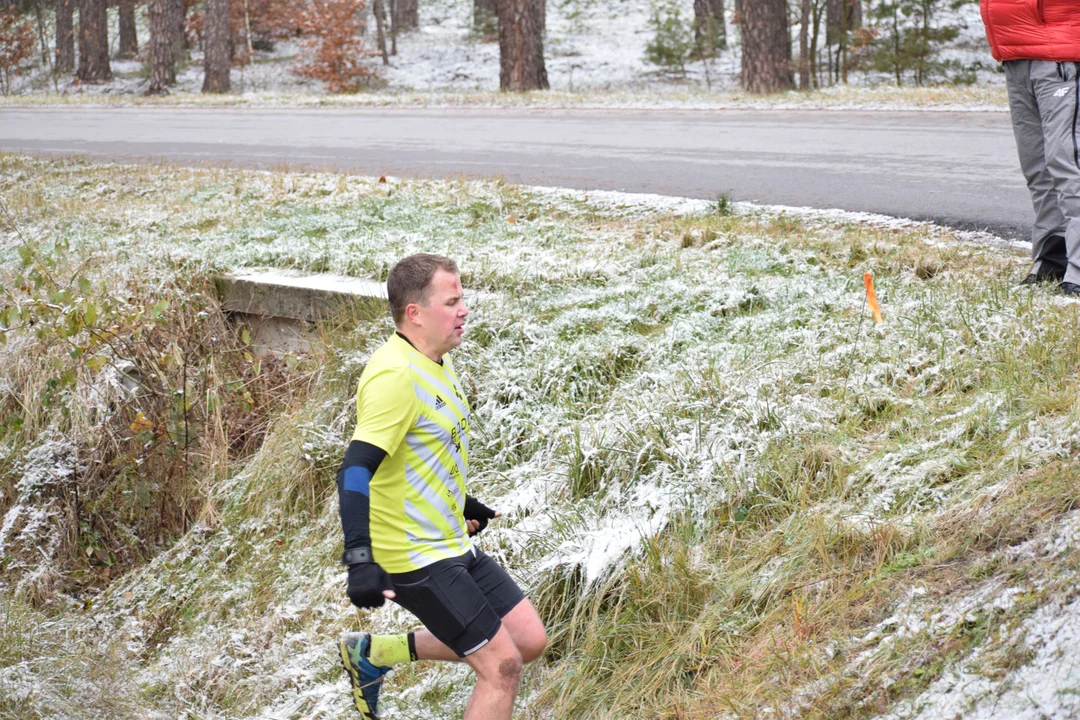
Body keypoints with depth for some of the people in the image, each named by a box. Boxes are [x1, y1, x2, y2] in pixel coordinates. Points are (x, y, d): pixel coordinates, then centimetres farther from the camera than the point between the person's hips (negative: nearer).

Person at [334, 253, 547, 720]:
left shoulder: (436, 361, 8)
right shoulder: (395, 375, -22)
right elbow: (355, 471, -28)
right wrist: (360, 559, -36)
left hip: (452, 544, 10)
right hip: (416, 557, -10)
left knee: (529, 639, 9)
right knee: (501, 664, -10)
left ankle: (374, 654, 19)